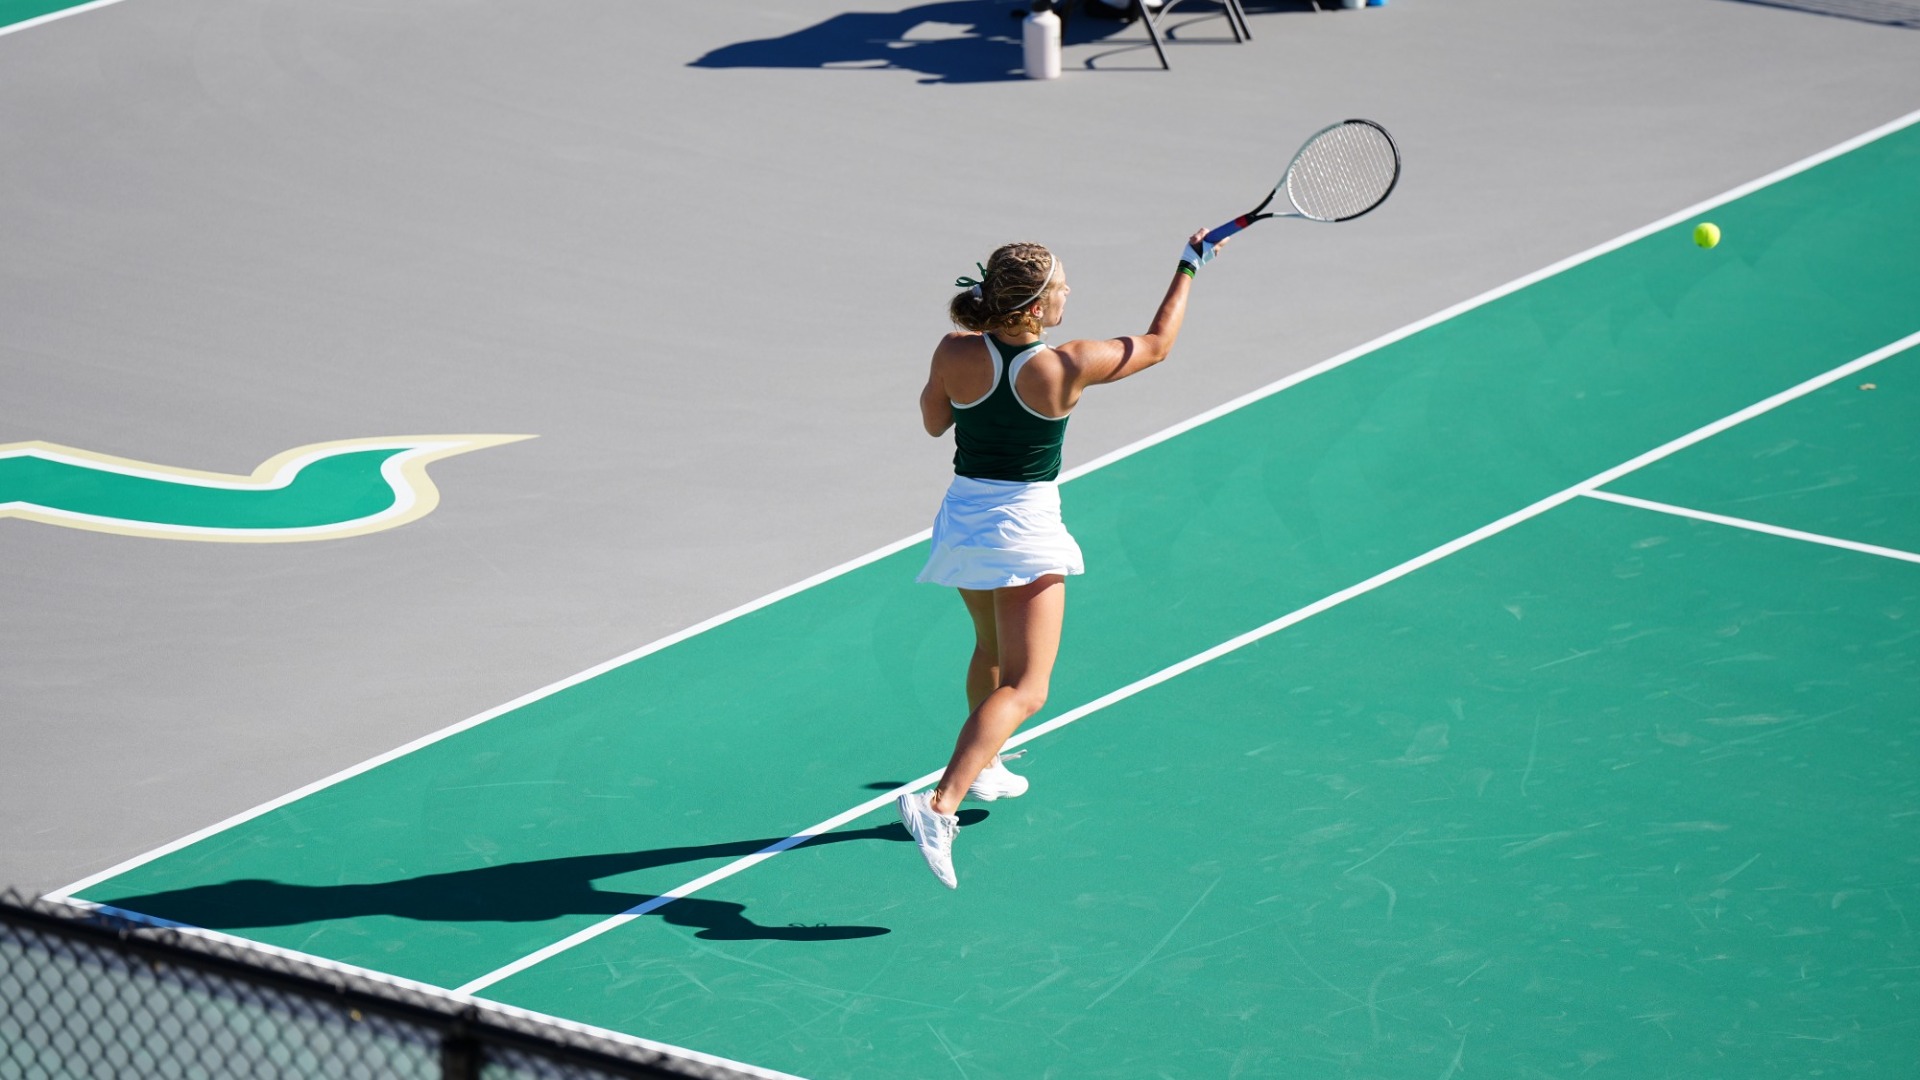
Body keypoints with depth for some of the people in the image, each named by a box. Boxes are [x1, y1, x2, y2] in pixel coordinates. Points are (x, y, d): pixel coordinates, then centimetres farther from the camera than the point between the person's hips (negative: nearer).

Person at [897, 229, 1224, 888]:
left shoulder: (956, 354, -11)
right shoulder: (1068, 368, -18)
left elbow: (934, 422, 7)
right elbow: (1157, 345, -4)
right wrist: (1189, 267, 7)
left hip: (963, 515, 5)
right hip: (1026, 526, -5)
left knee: (993, 649, 31)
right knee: (1023, 689, -7)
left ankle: (982, 768, 49)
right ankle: (939, 804, -26)